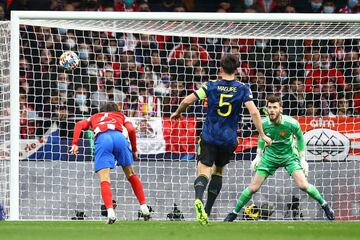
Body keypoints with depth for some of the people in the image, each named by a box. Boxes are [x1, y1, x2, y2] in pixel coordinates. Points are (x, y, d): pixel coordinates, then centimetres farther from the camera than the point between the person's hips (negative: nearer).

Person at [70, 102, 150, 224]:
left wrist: (75, 144, 9)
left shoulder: (94, 117, 38)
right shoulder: (121, 116, 37)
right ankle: (144, 208, 17)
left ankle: (110, 212, -26)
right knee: (131, 175, 18)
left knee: (104, 180, -7)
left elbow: (79, 125, 18)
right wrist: (134, 150, 23)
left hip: (101, 138, -1)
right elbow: (131, 129, 17)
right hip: (119, 136, 1)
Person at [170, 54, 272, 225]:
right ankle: (207, 211, 16)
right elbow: (254, 112, -10)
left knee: (204, 171, -9)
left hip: (209, 137, -2)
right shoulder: (243, 89, 0)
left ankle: (198, 198, -41)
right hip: (229, 139, 2)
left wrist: (177, 113, 14)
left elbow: (187, 101, -6)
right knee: (218, 171, 22)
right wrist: (262, 135, -4)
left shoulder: (211, 86, -2)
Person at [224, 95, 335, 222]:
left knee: (303, 185, -17)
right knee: (253, 188, -3)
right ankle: (234, 212, 13)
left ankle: (324, 205, 6)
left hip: (289, 155, -2)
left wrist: (303, 159, -1)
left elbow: (299, 137, -2)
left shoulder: (291, 123, -23)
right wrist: (258, 156, 7)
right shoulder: (264, 123, -17)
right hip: (270, 156, 2)